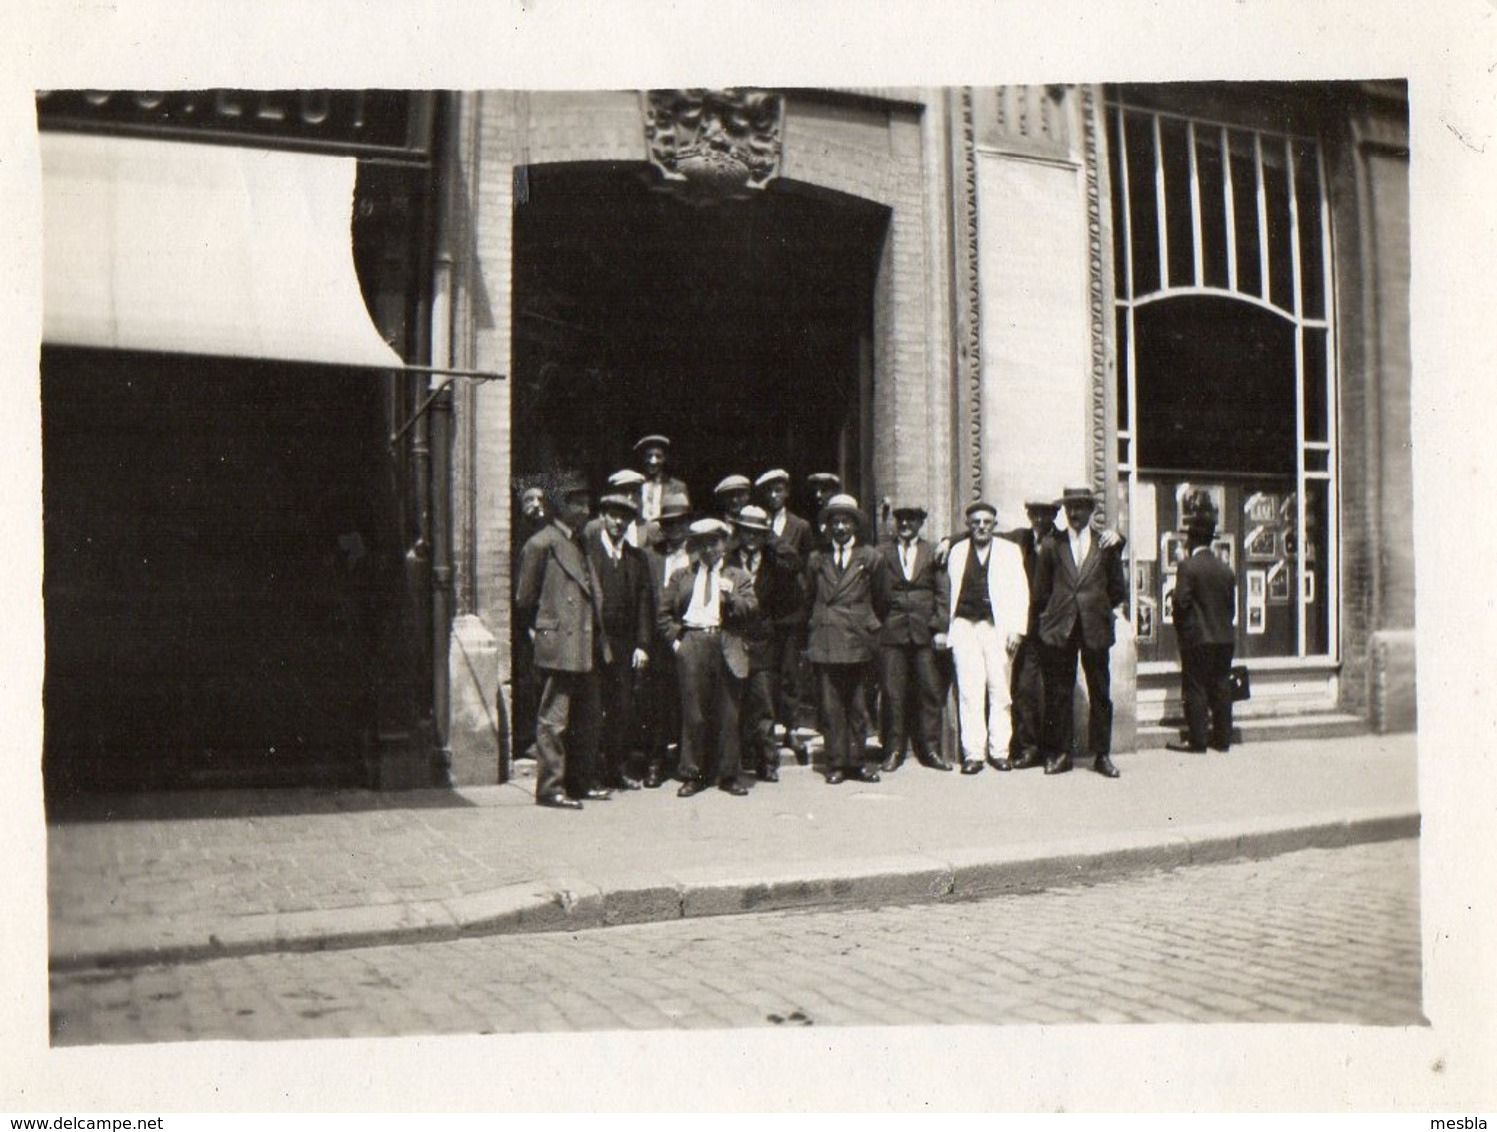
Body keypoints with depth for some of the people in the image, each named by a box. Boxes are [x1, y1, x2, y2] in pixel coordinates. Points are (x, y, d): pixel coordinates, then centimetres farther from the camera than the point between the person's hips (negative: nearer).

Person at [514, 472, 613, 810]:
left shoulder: (581, 543, 17)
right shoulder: (541, 544, -9)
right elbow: (525, 600, -6)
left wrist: (598, 638, 15)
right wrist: (537, 632, -1)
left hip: (585, 648, 9)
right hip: (558, 646, -9)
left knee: (585, 719, 13)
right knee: (553, 720, -2)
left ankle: (580, 782, 23)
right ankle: (550, 787, 5)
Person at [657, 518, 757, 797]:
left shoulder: (738, 577, 14)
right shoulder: (682, 577, 17)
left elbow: (750, 609, 1)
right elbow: (664, 611, 16)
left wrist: (731, 597, -16)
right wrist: (675, 638, 4)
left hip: (727, 646, 0)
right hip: (692, 645, 0)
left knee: (729, 715, 2)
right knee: (693, 713, 0)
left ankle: (729, 775, 11)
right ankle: (691, 775, 8)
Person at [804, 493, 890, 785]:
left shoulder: (871, 558, 6)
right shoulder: (816, 559, 11)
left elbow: (881, 601, 14)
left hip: (858, 643, -1)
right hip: (824, 644, 1)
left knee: (857, 705, 4)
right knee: (830, 706, 1)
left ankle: (856, 761, 14)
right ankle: (836, 763, 7)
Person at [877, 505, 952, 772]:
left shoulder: (932, 553, 9)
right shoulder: (882, 554, 8)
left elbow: (942, 592, 5)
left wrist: (940, 628, -4)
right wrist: (876, 627, -2)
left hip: (925, 632, 1)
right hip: (891, 632, -1)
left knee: (930, 690, 2)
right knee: (893, 692, 1)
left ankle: (930, 749, 12)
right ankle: (893, 751, 9)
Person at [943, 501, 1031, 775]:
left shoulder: (1009, 551, 9)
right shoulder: (956, 552, 13)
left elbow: (1020, 592, 4)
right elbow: (950, 592, 13)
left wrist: (1017, 629, -5)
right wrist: (948, 628, 6)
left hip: (997, 627, 0)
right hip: (965, 626, 0)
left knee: (1000, 690, 0)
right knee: (969, 691, -5)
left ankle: (999, 750, 9)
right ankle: (973, 753, -2)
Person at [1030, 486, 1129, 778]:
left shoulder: (1106, 544, 7)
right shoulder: (1052, 545, 7)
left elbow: (1118, 588, 12)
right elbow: (1040, 591, 11)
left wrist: (1101, 610, 12)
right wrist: (1051, 615, 10)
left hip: (1095, 627, 0)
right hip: (1059, 629, 0)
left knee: (1100, 693, 4)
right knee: (1057, 694, 2)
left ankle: (1101, 754, 13)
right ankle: (1057, 753, 10)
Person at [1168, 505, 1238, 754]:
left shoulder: (1187, 566, -11)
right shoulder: (1225, 569, 8)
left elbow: (1181, 602, -14)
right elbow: (1232, 603, 11)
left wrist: (1181, 631, 0)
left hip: (1197, 638, -6)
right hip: (1224, 636, 6)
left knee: (1195, 689, -1)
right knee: (1221, 687, 11)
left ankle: (1197, 740, 0)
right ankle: (1222, 737, 15)